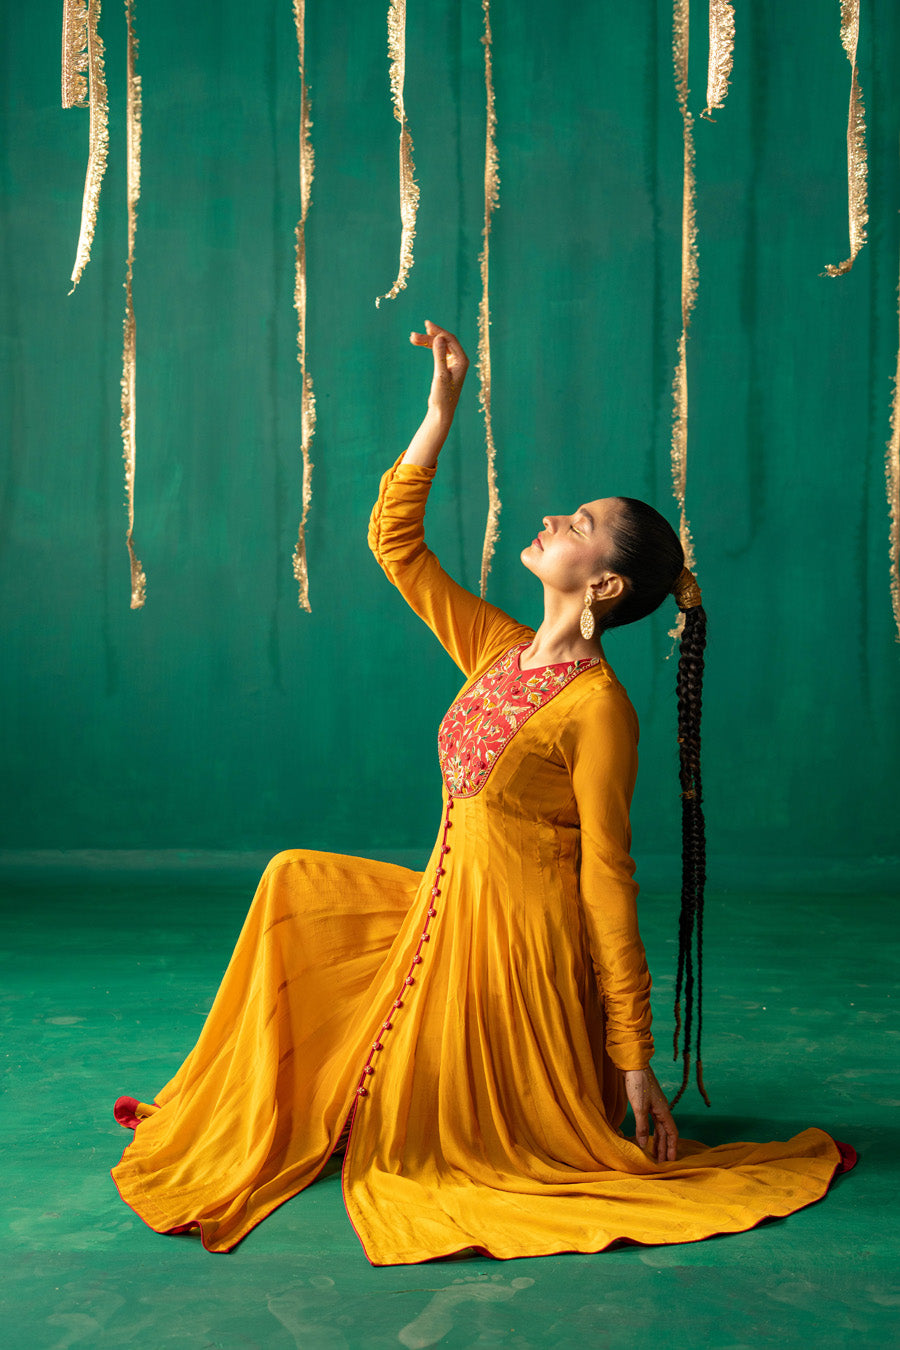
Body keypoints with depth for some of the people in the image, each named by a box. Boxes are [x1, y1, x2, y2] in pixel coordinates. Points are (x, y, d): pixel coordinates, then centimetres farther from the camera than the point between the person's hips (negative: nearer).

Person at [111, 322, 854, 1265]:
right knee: (297, 884, 14)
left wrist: (635, 1059, -17)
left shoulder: (598, 708, -19)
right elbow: (392, 540, 6)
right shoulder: (499, 652, 3)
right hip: (449, 913, 8)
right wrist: (442, 408, -1)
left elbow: (608, 882, -19)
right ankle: (236, 1121, 25)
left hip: (524, 942, -8)